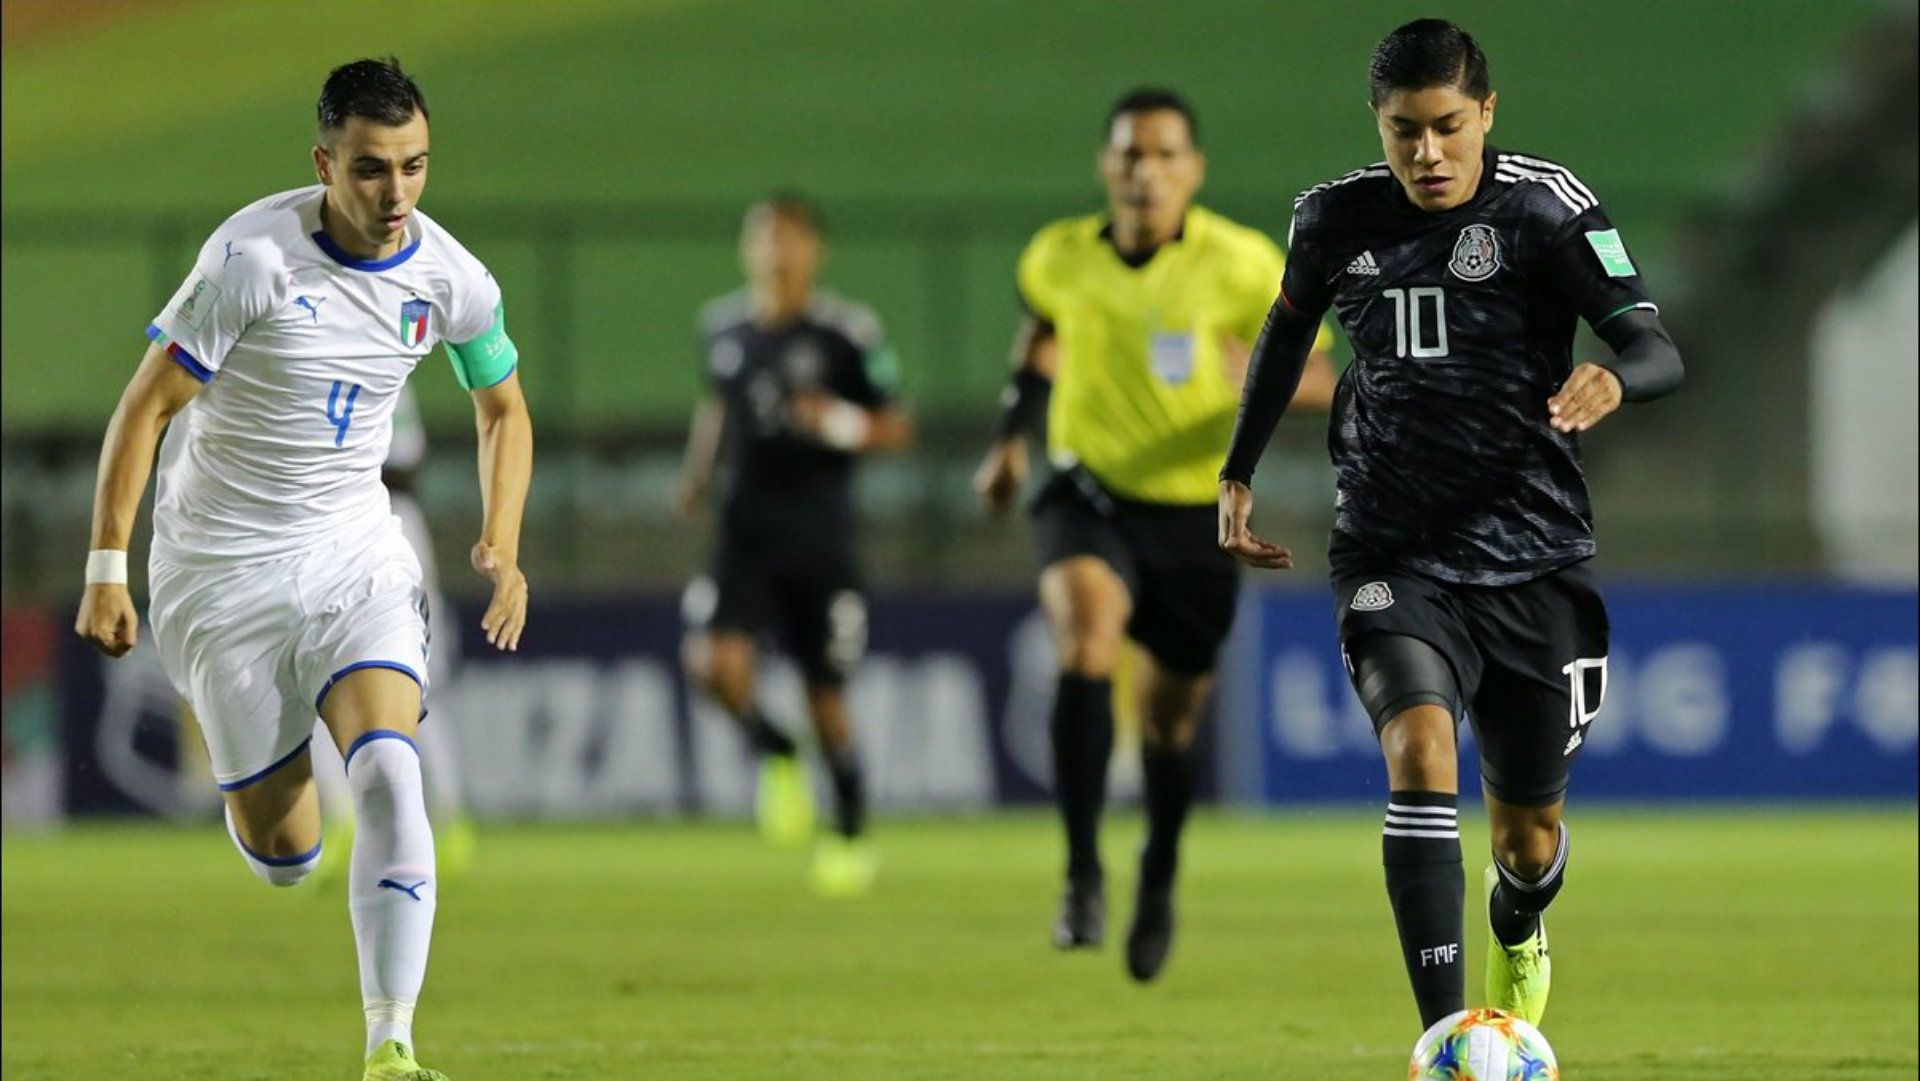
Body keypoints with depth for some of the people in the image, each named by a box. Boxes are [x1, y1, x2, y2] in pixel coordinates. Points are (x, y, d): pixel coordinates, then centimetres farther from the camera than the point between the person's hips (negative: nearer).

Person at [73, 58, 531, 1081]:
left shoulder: (451, 280, -5)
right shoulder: (254, 256, -19)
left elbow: (503, 411, 14)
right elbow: (146, 403, -13)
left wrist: (501, 547, 0)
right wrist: (106, 569, -16)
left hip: (355, 556, 3)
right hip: (221, 566, -3)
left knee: (388, 771, -24)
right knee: (282, 857, 1)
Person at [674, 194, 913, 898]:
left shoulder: (848, 332, -7)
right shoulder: (724, 326, 5)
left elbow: (897, 428, -2)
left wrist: (846, 426, -21)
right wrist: (698, 473, 10)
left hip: (821, 537, -3)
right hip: (745, 530, 3)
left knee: (826, 695, 4)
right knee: (713, 663, -19)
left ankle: (851, 835, 23)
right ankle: (775, 755, 12)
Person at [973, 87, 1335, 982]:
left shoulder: (1241, 265, -13)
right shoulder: (1061, 257, -4)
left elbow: (1319, 380, -10)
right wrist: (1011, 437, 12)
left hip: (1195, 513, -1)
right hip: (1091, 495, 1)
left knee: (1169, 718, 10)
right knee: (1086, 643, -29)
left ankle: (1158, 882, 41)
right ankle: (1082, 876, -27)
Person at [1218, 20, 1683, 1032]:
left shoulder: (1547, 206, -9)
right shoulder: (1336, 217, 1)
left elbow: (1656, 350, -15)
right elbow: (1289, 324, 22)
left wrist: (1613, 379, -39)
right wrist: (1237, 473, 21)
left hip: (1530, 551, 0)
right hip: (1392, 554, 0)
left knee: (1529, 826, 12)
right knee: (1420, 747, -27)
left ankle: (1518, 932, 51)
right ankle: (1444, 1038, -32)